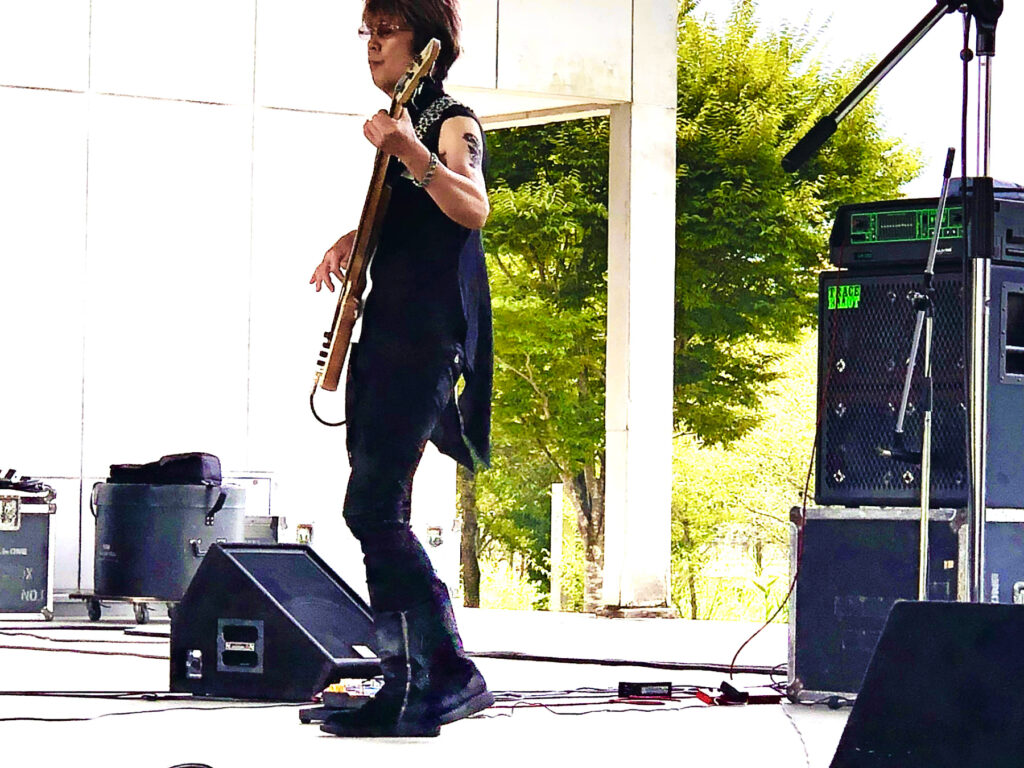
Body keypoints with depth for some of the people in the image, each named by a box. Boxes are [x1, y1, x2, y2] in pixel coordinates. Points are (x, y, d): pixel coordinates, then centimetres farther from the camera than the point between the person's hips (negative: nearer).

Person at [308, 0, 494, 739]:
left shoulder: (452, 122, -7)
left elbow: (472, 209, -27)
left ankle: (449, 671, -15)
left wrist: (407, 150, -39)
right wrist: (355, 239, 17)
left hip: (426, 339, -10)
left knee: (373, 508, -17)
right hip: (384, 336, 10)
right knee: (378, 516, 7)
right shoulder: (401, 123, 20)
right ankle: (408, 684, 10)